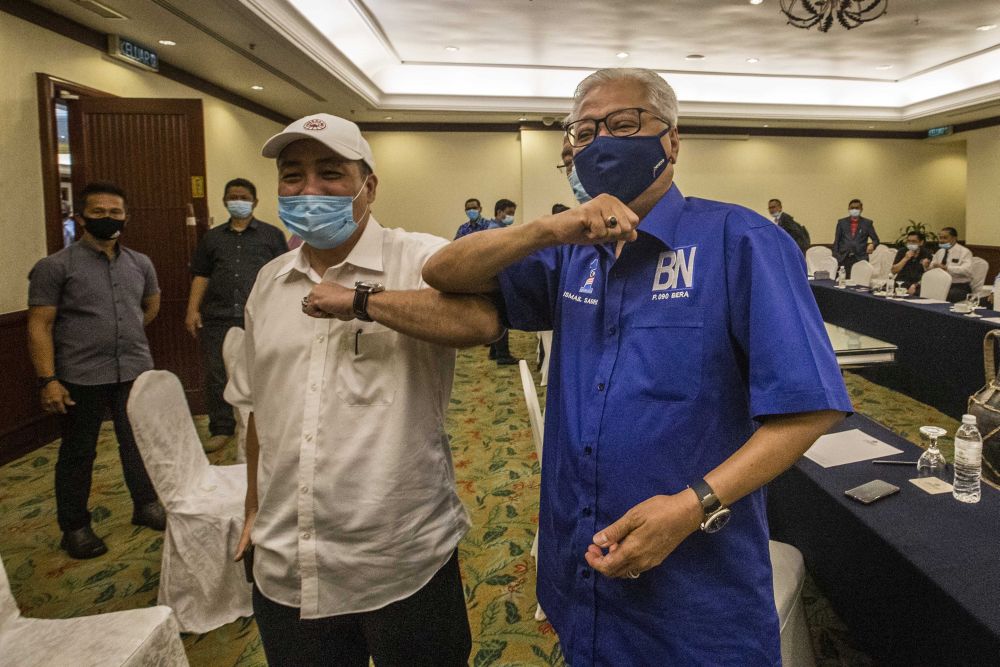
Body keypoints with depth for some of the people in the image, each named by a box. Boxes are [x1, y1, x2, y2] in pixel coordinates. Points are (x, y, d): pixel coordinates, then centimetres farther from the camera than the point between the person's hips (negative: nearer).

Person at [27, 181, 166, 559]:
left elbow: (151, 305, 26)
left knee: (139, 443, 14)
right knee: (77, 453, 8)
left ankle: (147, 505, 32)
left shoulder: (140, 264, 8)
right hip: (80, 378, -4)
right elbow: (39, 326, -10)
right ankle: (75, 527, 23)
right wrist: (48, 380, -15)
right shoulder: (55, 267, -6)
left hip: (136, 372, 4)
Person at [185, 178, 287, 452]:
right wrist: (192, 310, 6)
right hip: (218, 319, 3)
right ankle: (221, 429, 17)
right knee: (216, 376, 4)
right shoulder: (212, 237, 18)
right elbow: (201, 275, 17)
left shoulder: (271, 234, 9)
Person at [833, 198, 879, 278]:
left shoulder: (867, 223, 9)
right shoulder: (841, 222, 12)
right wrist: (835, 258, 2)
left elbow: (875, 239, 11)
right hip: (844, 259, 1)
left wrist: (872, 244, -13)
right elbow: (836, 241, 11)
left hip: (861, 259, -1)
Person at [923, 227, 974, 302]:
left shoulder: (964, 252, -3)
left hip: (959, 287, -5)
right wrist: (926, 266, -8)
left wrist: (946, 268, -30)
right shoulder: (940, 252, 14)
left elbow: (967, 270, -20)